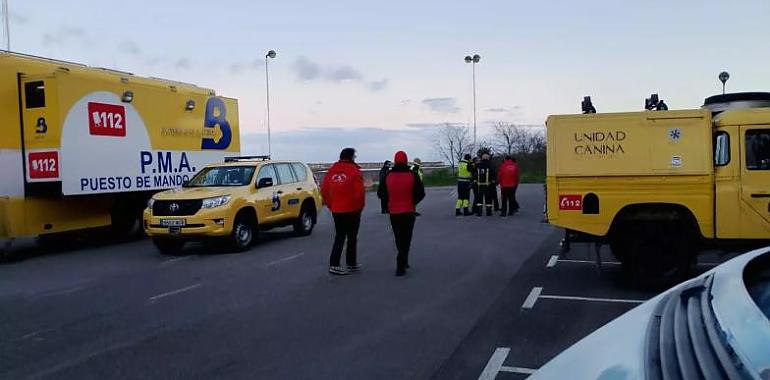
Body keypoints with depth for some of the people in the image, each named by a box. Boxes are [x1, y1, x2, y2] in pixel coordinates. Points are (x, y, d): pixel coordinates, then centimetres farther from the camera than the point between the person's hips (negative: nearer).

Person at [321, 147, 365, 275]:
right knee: (352, 237, 9)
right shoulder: (354, 170, -10)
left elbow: (324, 190, 6)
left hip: (336, 210, 5)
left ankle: (333, 265, 6)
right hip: (351, 210, -5)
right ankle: (351, 264, 16)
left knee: (339, 237, 12)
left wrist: (330, 205, 13)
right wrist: (359, 206, -2)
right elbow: (359, 191, -17)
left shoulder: (332, 170, 7)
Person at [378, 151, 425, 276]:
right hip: (408, 212, -2)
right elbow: (421, 193, -7)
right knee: (406, 239, 5)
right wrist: (413, 203, 9)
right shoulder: (412, 175, -8)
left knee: (399, 238, 17)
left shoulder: (388, 176, -3)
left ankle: (403, 262, 29)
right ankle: (400, 265, -5)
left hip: (393, 212, 2)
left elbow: (380, 193, 0)